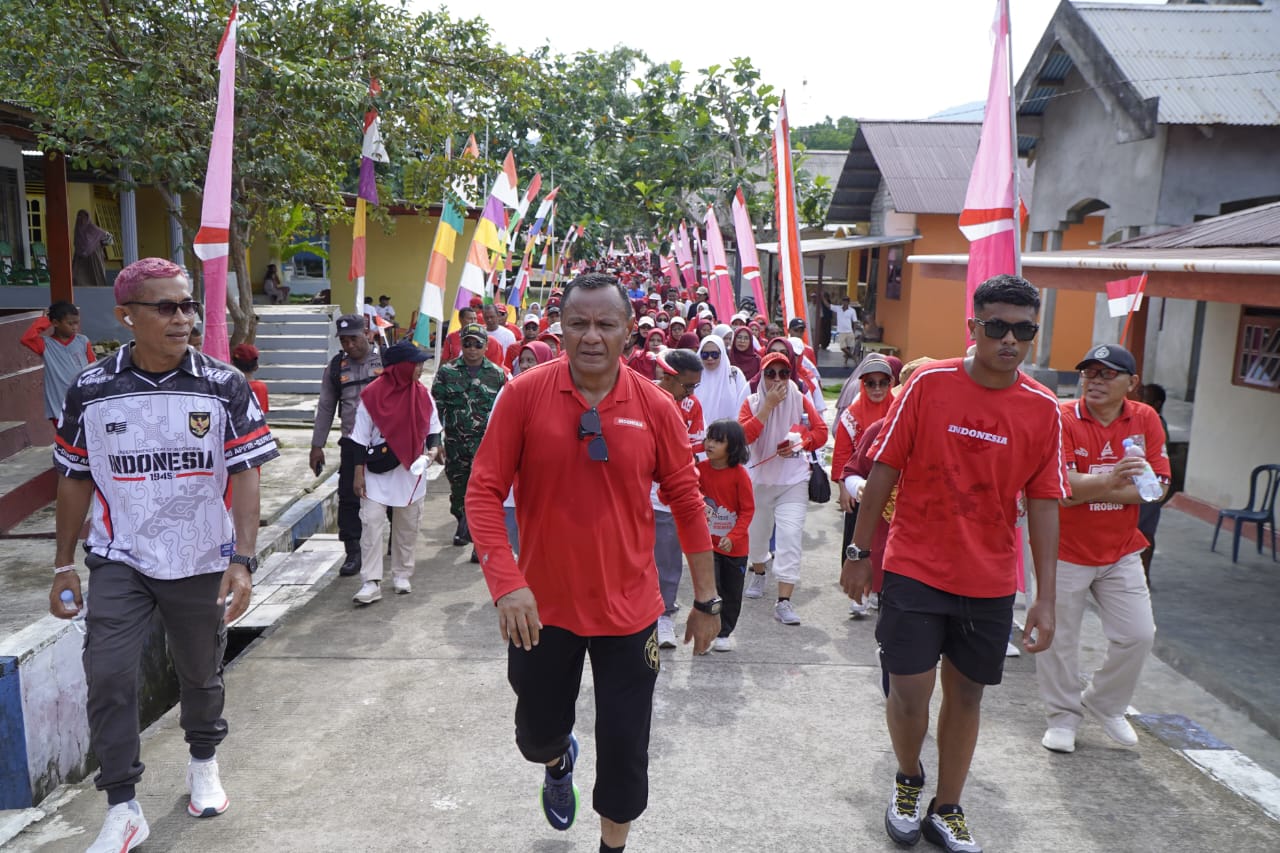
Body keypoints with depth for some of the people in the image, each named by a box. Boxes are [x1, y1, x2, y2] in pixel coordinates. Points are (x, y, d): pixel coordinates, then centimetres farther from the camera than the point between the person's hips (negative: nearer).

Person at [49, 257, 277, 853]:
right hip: (119, 562, 0)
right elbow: (75, 481, 4)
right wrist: (63, 568, 6)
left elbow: (245, 476, -10)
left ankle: (203, 763, 42)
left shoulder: (224, 387, -9)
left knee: (201, 675, 15)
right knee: (108, 677, -9)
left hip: (202, 563, 0)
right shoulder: (90, 390, -5)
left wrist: (243, 561, -18)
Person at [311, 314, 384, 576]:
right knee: (349, 498, -1)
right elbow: (325, 408, 13)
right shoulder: (336, 366, 8)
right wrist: (317, 445, 11)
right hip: (352, 443, 2)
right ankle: (353, 553, 8)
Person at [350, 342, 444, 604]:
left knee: (407, 526, 12)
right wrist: (359, 473, -6)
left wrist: (433, 448, -8)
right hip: (378, 472, -4)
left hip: (411, 472, 4)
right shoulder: (372, 395, -11)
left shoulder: (423, 394, 0)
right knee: (371, 523, -8)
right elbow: (361, 439, -6)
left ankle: (402, 575, 27)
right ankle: (371, 582, -3)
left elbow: (432, 427, 12)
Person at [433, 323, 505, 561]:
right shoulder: (447, 371, 5)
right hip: (455, 442, 2)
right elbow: (436, 406, 5)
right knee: (458, 490, 13)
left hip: (486, 442, -1)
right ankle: (463, 526, 38)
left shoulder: (497, 374, 5)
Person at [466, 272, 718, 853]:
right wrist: (506, 582, -21)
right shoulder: (525, 394, -11)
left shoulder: (655, 407, -8)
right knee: (537, 733, 20)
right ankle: (559, 761, 59)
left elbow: (687, 503, 0)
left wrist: (706, 600, 4)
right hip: (542, 608, 1)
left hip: (628, 609, 0)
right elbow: (484, 491, -9)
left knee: (625, 747, 10)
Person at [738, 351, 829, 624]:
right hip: (761, 479, 1)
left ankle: (784, 601, -13)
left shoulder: (800, 401, -1)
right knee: (758, 532, 18)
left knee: (790, 535, -14)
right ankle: (758, 573, 50)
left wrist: (800, 442, -19)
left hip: (794, 481, -1)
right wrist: (768, 406, -23)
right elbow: (743, 436, -21)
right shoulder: (752, 403, -4)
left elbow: (821, 432, -1)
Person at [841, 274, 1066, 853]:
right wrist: (859, 552, -2)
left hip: (990, 581, 3)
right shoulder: (929, 383, -9)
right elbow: (883, 469, -4)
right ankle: (908, 780, 31)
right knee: (908, 690, -2)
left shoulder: (1043, 409, -2)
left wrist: (1045, 598, -1)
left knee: (966, 694, 13)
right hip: (914, 570, -2)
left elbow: (1043, 502, 1)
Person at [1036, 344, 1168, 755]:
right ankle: (1063, 715, 27)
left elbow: (1157, 486, -9)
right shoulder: (1062, 418, -12)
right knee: (1058, 638, 6)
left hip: (1121, 551, 3)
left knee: (1138, 635, 5)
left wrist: (1089, 491, -19)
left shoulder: (1146, 420, -2)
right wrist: (1109, 481, -41)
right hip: (1064, 551, -3)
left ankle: (1105, 705, 30)